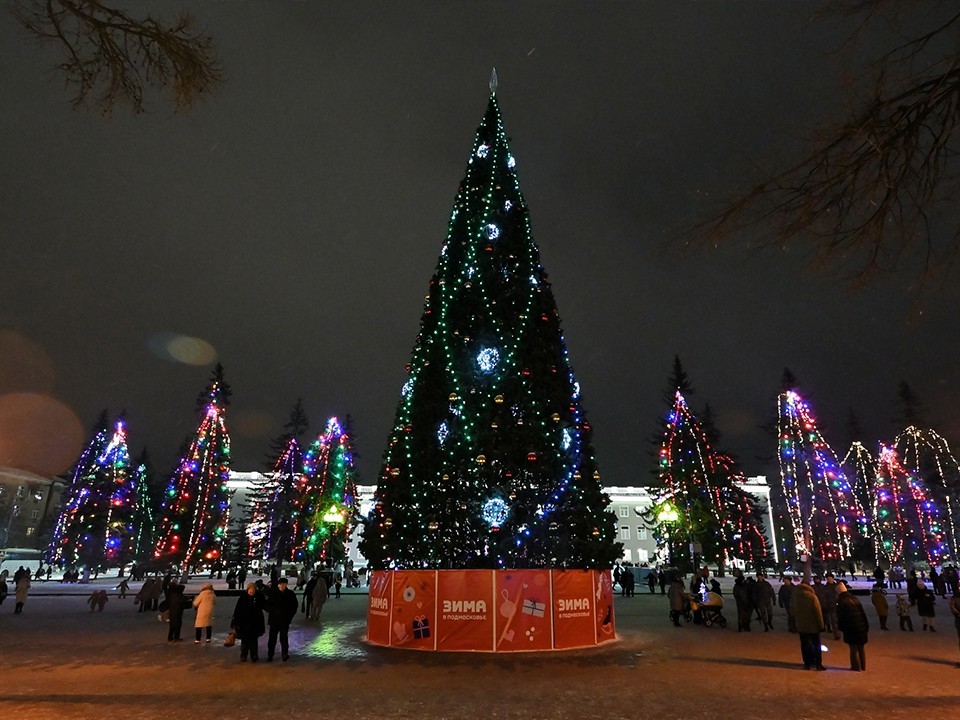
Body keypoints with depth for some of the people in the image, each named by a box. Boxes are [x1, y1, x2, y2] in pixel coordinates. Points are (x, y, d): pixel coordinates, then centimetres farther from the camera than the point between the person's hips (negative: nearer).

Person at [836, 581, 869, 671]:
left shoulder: (841, 602, -11)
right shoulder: (855, 599, 8)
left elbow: (840, 617, -10)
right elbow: (863, 613, 9)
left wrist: (840, 626, 7)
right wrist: (866, 626, 13)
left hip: (851, 628, -6)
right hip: (861, 627, 6)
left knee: (853, 648, 4)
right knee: (861, 647, 16)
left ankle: (856, 667, 7)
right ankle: (863, 667, 24)